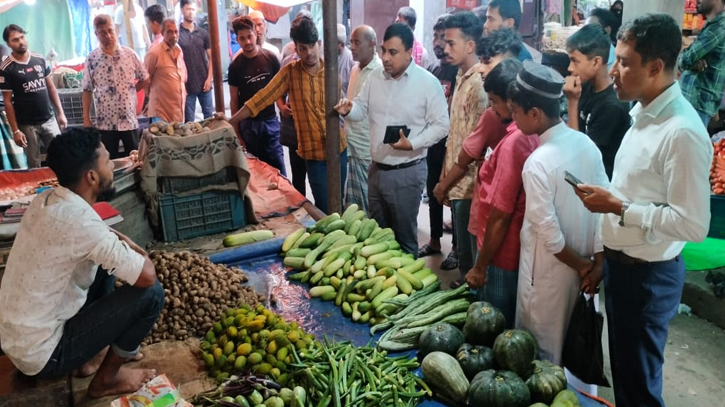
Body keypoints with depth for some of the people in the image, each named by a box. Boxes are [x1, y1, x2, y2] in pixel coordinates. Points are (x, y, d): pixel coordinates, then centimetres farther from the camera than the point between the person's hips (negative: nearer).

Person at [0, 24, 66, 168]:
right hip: (27, 125, -3)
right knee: (34, 165, 6)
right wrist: (15, 130, -10)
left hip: (49, 120, 3)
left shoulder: (40, 59, 4)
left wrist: (60, 113, 6)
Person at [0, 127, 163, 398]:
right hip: (42, 354, -8)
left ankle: (95, 350, 20)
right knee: (151, 293, -12)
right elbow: (146, 276, -23)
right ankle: (106, 378, 7)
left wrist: (117, 239, 3)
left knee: (105, 262, 16)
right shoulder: (80, 221, -28)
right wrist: (133, 251, -2)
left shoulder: (48, 200, -1)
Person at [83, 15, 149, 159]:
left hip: (129, 119, 1)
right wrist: (86, 118, -1)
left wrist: (129, 92, 6)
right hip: (105, 122, 0)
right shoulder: (92, 58, -3)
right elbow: (87, 90, 1)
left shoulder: (129, 54, -2)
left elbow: (145, 80, 8)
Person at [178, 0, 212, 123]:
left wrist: (209, 78, -2)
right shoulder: (177, 33, -1)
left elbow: (211, 58, 8)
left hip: (204, 83, 3)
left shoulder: (203, 33, 7)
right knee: (189, 120, 4)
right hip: (187, 84, -2)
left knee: (209, 116, 9)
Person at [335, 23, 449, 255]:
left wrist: (412, 144, -25)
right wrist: (349, 110, -12)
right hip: (377, 168, 6)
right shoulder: (375, 77, 4)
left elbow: (440, 125, -12)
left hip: (407, 172, -6)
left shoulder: (428, 82, -13)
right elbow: (362, 110, 11)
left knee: (404, 235, 8)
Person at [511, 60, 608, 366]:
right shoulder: (586, 143, -5)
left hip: (549, 270, -7)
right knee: (569, 339, 26)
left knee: (542, 351, 14)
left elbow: (549, 233, -24)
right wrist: (597, 263, 1)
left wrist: (581, 267, -8)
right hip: (581, 262, 7)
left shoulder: (537, 163, -26)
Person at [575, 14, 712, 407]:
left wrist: (617, 207, -21)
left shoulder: (682, 132, -24)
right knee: (622, 368, 24)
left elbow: (693, 224, -25)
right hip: (621, 263, 8)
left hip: (647, 275, -8)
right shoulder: (643, 114, 4)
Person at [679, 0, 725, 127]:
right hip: (690, 98, 10)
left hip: (698, 101, -10)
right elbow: (684, 59, 13)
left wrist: (681, 60, 7)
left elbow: (686, 59, -16)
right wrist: (694, 61, -10)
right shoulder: (712, 25, 21)